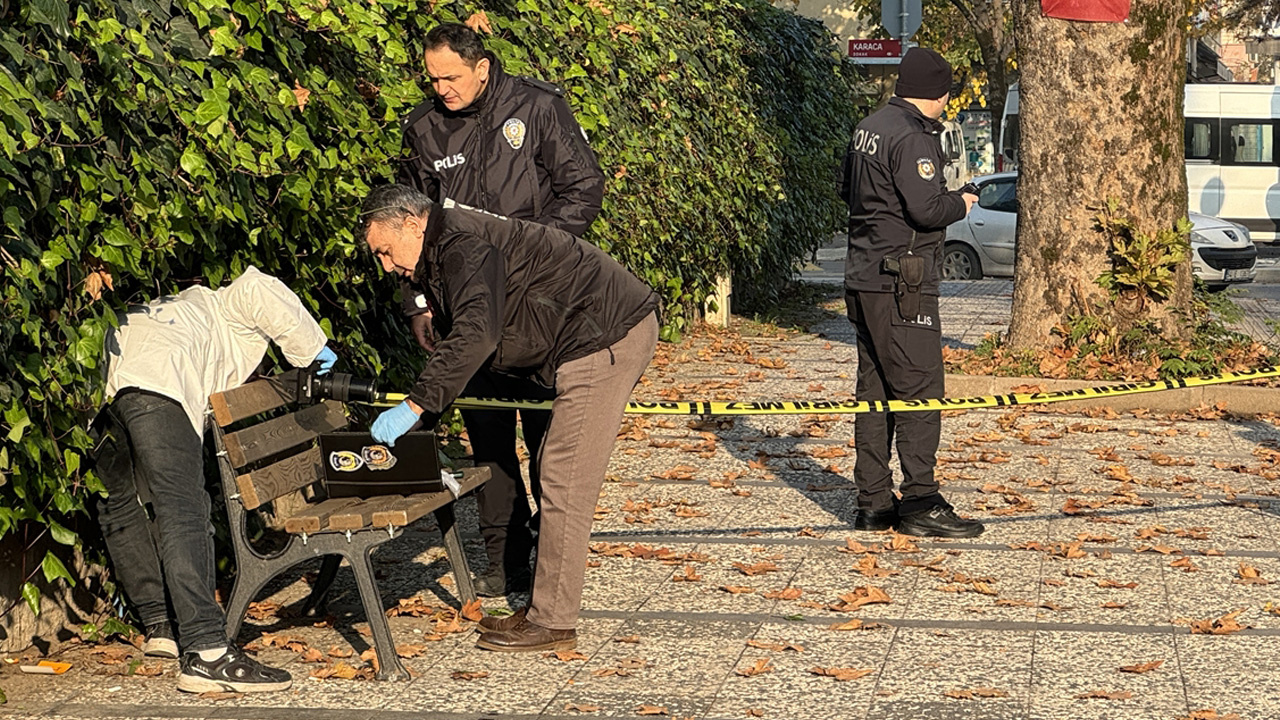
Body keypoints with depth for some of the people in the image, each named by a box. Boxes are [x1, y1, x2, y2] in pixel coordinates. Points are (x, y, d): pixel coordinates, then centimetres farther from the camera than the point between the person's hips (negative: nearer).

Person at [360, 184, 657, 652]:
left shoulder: (462, 245, -15)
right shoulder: (445, 256, 19)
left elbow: (474, 337, -29)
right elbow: (457, 339, 24)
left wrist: (415, 407, -28)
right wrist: (422, 422, 15)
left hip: (607, 337, -11)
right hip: (611, 334, 11)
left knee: (564, 482, -8)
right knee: (556, 475, 14)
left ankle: (551, 624, -3)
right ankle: (544, 609, 20)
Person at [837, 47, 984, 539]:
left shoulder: (868, 129, 14)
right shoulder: (911, 137, -15)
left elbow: (847, 189, 27)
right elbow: (927, 210, -22)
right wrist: (961, 202, -4)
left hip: (863, 279, 10)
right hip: (901, 285, -10)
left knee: (874, 391, 11)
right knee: (919, 391, -6)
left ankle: (874, 502, 14)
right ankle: (919, 503, -5)